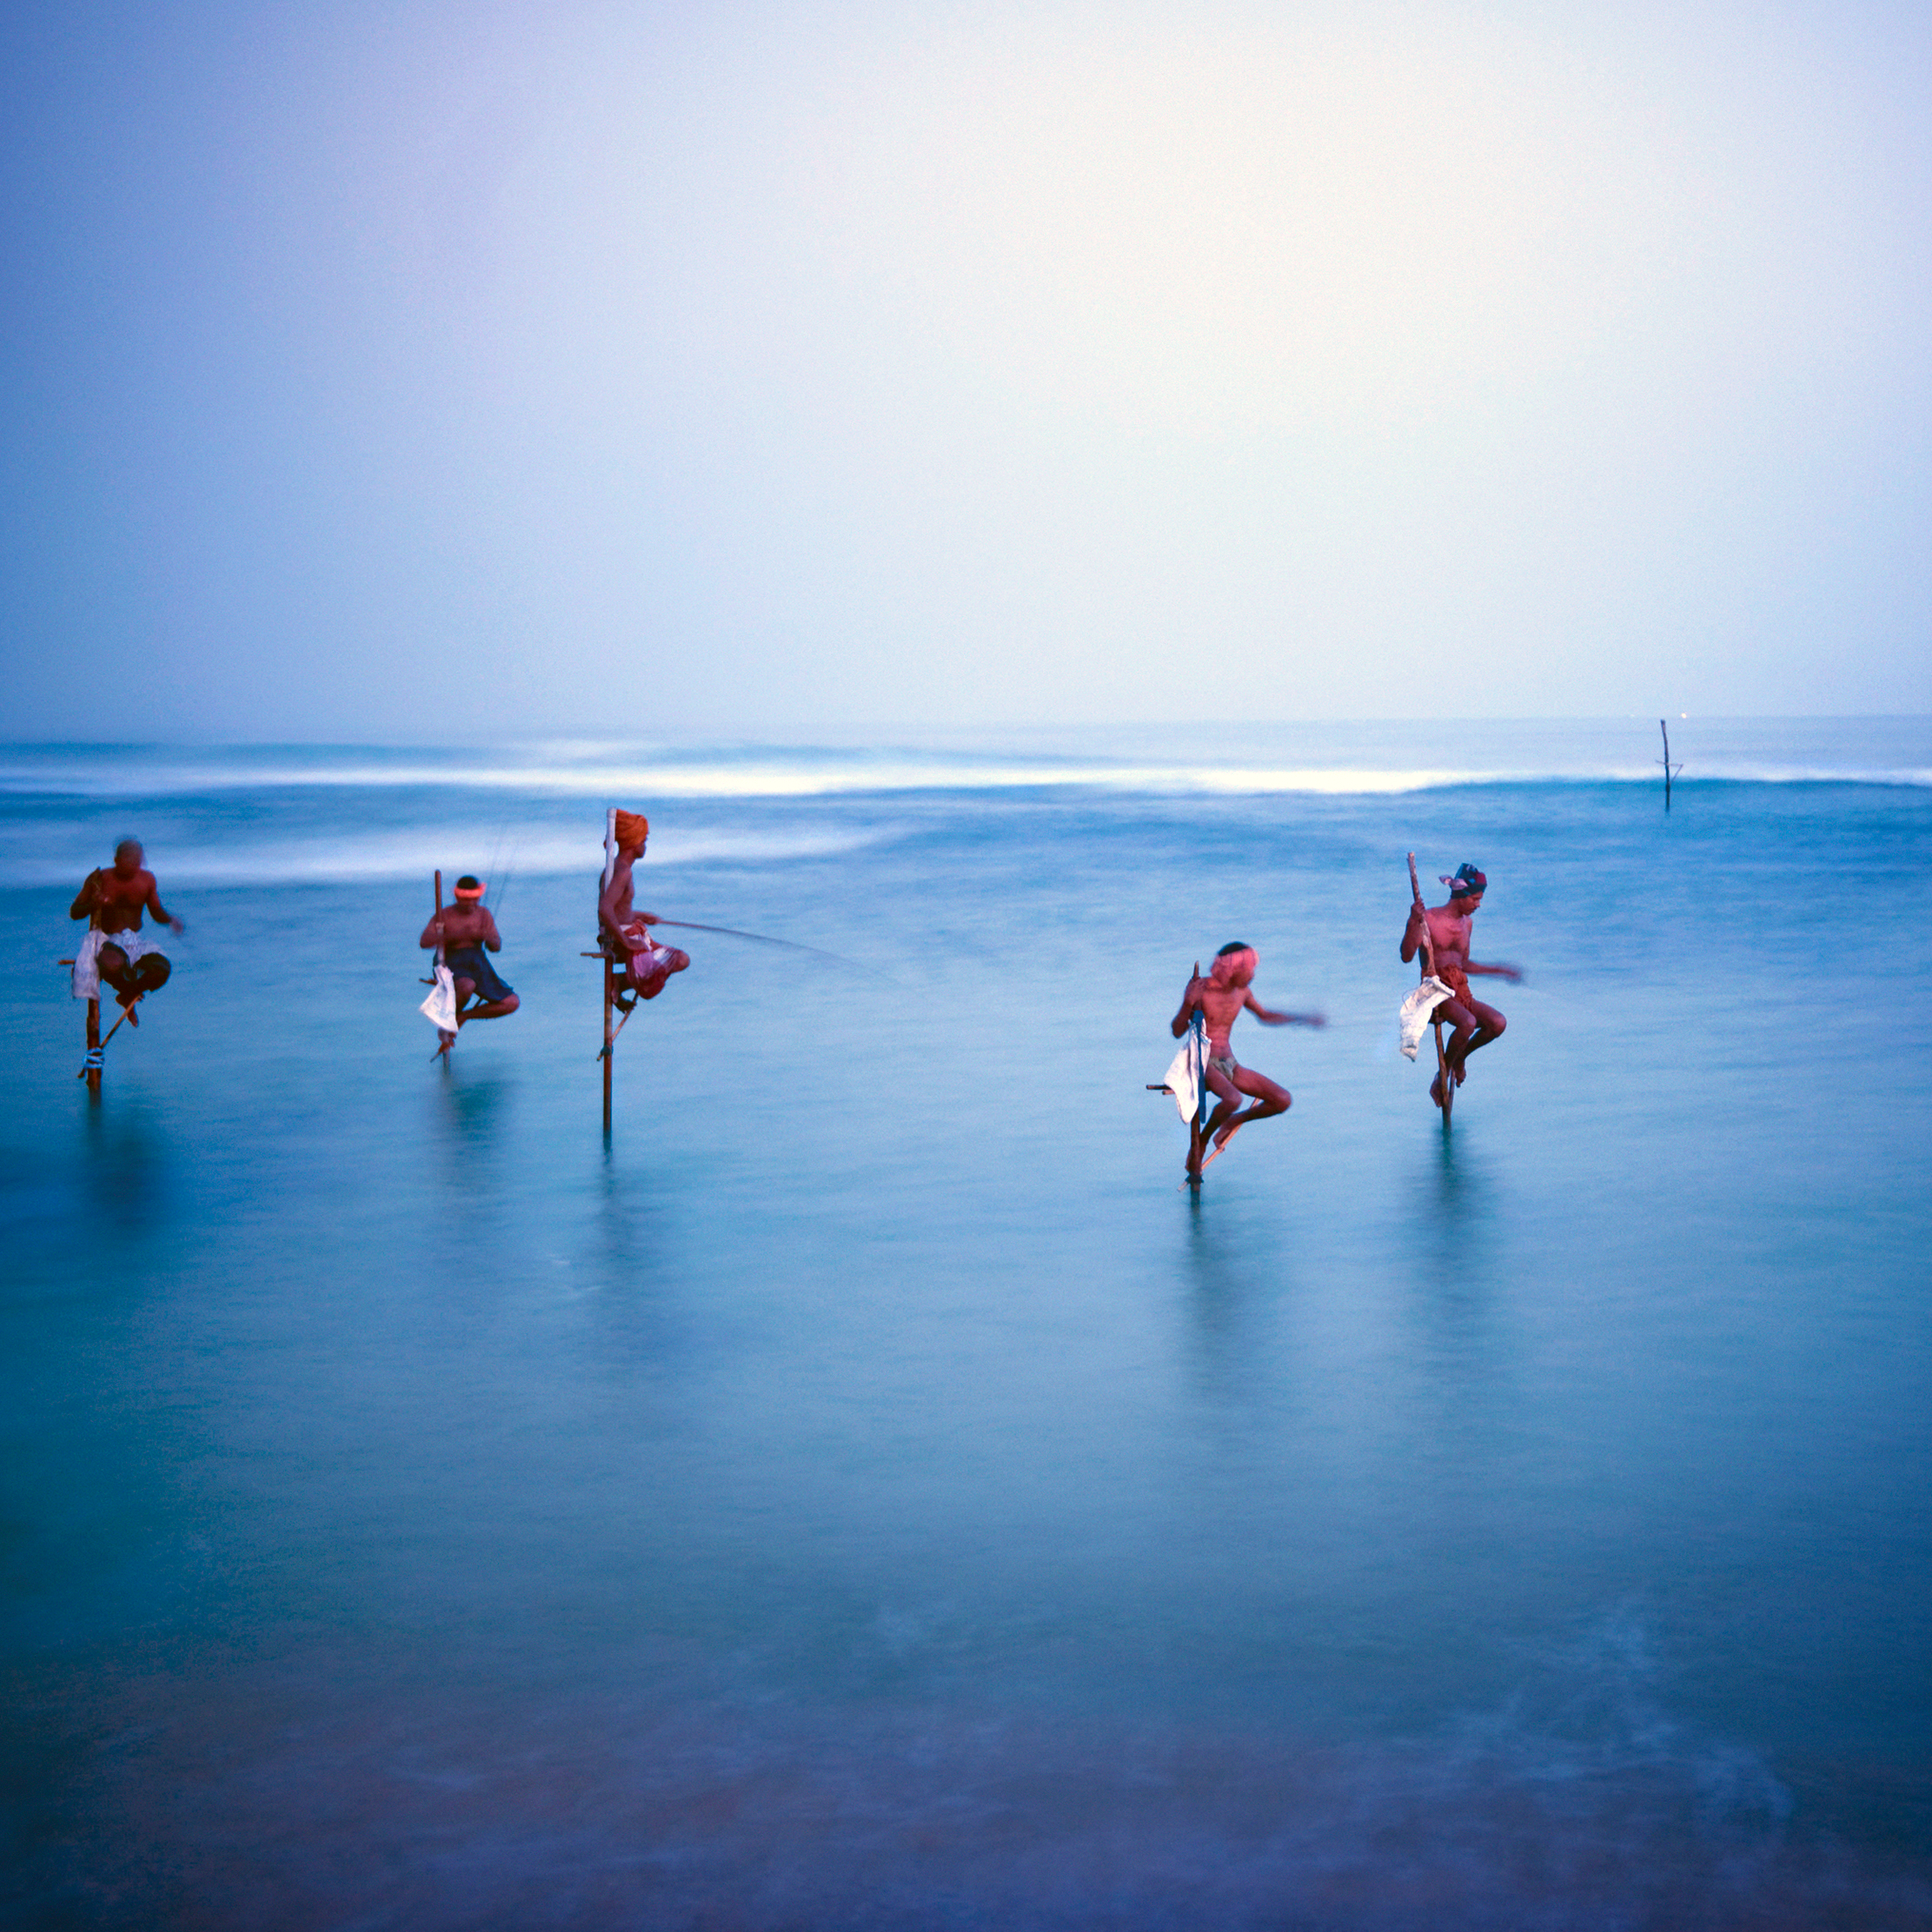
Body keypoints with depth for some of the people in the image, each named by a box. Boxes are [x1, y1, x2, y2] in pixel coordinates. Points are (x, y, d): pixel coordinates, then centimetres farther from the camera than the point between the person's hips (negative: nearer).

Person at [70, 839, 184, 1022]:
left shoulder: (146, 879, 1)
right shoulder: (99, 879, -7)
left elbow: (157, 912, 11)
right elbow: (74, 913, -2)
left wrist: (171, 920, -11)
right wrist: (94, 905, -23)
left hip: (136, 940, 3)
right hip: (106, 941, -3)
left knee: (162, 969, -26)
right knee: (112, 965, -40)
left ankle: (129, 995, 8)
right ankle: (128, 991, 0)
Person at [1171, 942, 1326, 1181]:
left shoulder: (1242, 992, 4)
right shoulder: (1200, 989, -15)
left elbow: (1265, 1016, 23)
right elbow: (1177, 1032, -13)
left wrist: (1303, 1018, 15)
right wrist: (1188, 1004, -30)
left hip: (1229, 1064, 7)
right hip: (1202, 1063, -7)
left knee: (1283, 1100, -4)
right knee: (1233, 1099, -37)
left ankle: (1233, 1121, 19)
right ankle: (1201, 1141, -9)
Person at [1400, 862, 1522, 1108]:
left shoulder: (1466, 923, 16)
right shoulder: (1429, 919, -6)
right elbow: (1407, 957, -17)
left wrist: (1499, 971, 29)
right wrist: (1413, 923, -28)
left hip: (1460, 993, 7)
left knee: (1498, 1023, -15)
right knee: (1468, 1022, -34)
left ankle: (1460, 1058, 13)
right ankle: (1441, 1077, -13)